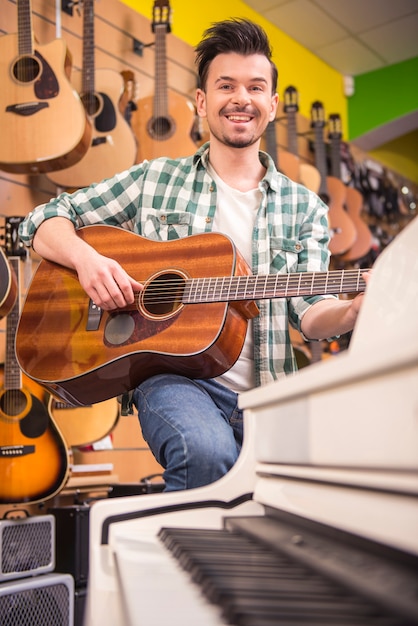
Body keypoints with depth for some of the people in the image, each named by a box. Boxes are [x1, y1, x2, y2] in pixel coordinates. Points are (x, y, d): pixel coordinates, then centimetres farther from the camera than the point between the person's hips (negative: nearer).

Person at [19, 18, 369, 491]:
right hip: (172, 375, -2)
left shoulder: (303, 207, 13)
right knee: (209, 453, -34)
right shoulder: (156, 180, 10)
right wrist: (86, 258, -10)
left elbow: (311, 314, 3)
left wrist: (360, 306, -20)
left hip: (265, 393, 2)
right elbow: (43, 221, 11)